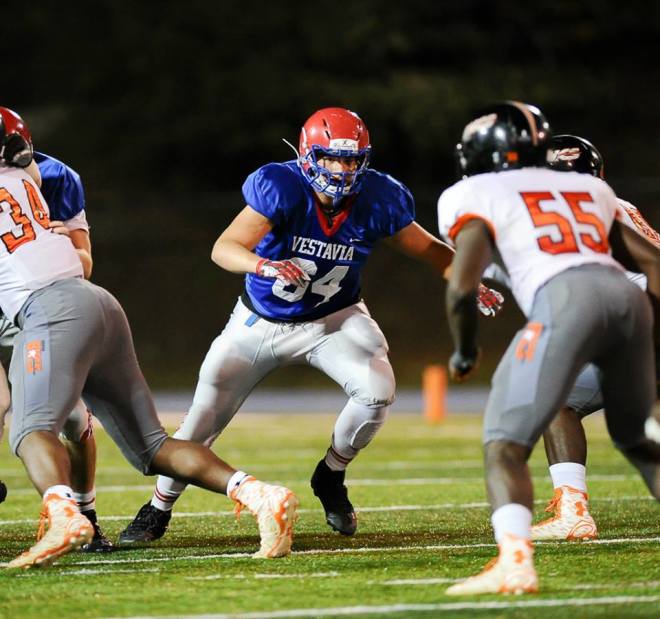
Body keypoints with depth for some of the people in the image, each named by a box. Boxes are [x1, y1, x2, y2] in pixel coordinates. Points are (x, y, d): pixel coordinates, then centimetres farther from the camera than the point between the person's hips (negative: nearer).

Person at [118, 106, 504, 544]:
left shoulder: (377, 200, -18)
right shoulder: (281, 188, -28)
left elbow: (428, 249, -2)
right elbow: (223, 249, -37)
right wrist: (263, 265, -57)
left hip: (333, 319, 1)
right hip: (262, 321, -1)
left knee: (377, 390, -24)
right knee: (207, 414, 2)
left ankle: (331, 479, 4)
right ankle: (157, 511, 25)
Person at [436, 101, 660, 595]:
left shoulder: (476, 197, 15)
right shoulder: (588, 188, 31)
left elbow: (463, 287, 3)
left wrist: (465, 352, 20)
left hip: (566, 298, -6)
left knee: (504, 444, -2)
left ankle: (515, 563, -23)